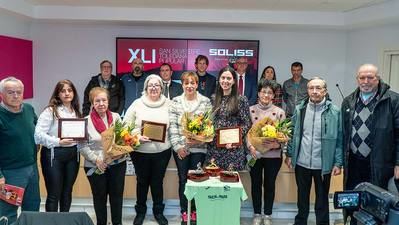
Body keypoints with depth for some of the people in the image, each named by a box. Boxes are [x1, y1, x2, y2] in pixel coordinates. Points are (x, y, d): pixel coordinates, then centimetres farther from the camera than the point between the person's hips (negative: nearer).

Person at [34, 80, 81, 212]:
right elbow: (38, 134, -15)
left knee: (67, 192, 15)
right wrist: (58, 142, -24)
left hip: (73, 154, 6)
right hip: (54, 154, -6)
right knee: (54, 194, 2)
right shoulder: (50, 111, -7)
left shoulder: (76, 112, 12)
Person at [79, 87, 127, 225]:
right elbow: (82, 146, -9)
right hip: (95, 166, -2)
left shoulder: (116, 117, 0)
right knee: (100, 196, 12)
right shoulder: (86, 121, -8)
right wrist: (96, 159, -18)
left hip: (117, 163, 2)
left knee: (117, 195, 12)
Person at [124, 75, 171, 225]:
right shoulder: (137, 104, -1)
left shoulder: (168, 104, 1)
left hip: (162, 151, 0)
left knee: (158, 181, 13)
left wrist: (168, 135, -12)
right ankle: (140, 211, 33)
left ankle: (158, 211, 32)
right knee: (142, 181, 14)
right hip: (140, 151, 0)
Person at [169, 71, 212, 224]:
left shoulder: (205, 102, 0)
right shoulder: (175, 102, 3)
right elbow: (172, 125, -2)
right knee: (183, 179, 8)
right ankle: (184, 212, 20)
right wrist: (177, 145, -9)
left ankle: (194, 211, 21)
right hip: (180, 148, 1)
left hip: (199, 147, -1)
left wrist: (198, 139, -14)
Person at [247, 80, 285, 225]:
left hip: (273, 155, 0)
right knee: (256, 184, 12)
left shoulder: (279, 112, -3)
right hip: (254, 154, 1)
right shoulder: (250, 110, -1)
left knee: (270, 185, 11)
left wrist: (276, 144, -20)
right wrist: (250, 146, -16)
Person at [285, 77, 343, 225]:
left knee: (322, 200, 13)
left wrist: (338, 163, -9)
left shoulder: (334, 111, -8)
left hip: (323, 165, -3)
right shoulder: (300, 109, 1)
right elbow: (293, 134, 8)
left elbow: (339, 139, -6)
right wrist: (289, 154, 5)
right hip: (301, 163, 3)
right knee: (302, 197, 19)